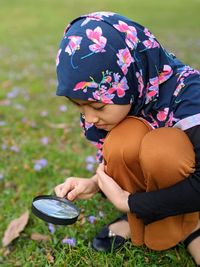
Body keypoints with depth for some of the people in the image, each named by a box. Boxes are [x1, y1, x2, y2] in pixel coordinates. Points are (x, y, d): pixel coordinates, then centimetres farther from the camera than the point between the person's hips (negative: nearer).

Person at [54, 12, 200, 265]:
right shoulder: (110, 101, -14)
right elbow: (115, 157, 1)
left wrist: (128, 202, -28)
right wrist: (95, 183, -20)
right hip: (151, 180, 4)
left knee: (159, 149, -36)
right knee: (122, 143, -29)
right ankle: (143, 220, -4)